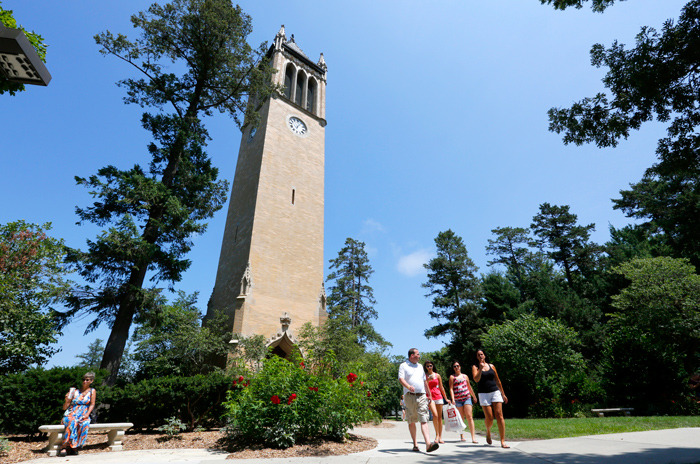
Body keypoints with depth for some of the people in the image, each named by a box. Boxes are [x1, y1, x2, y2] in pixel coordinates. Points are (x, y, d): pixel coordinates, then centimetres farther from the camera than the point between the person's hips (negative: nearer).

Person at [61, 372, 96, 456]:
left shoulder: (92, 391, 9)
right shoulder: (74, 391, 9)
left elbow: (92, 404, 3)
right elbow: (64, 408, 10)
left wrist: (87, 414, -14)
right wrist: (67, 400, -10)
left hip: (83, 416, 0)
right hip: (71, 415, 0)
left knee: (84, 424, -35)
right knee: (73, 422, -36)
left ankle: (75, 447, -29)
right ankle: (68, 448, -36)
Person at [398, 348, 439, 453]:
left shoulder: (420, 366, 21)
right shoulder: (403, 366, 2)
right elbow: (401, 379, -11)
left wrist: (429, 395, 26)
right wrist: (408, 386, -29)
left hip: (422, 396, 3)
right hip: (410, 396, -3)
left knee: (424, 420, -9)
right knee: (411, 421, 6)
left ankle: (428, 444, -18)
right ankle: (415, 444, 19)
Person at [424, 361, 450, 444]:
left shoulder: (437, 375, 10)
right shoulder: (425, 376, 5)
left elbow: (441, 387, 15)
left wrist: (446, 398, 15)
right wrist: (428, 380, -13)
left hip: (438, 396, 2)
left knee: (440, 417, 3)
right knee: (435, 415, -18)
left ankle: (440, 437, 14)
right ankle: (437, 435, -2)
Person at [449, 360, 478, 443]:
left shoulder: (465, 376, 13)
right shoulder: (452, 377, 5)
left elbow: (469, 387, 22)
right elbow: (451, 389, -1)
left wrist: (474, 396, 25)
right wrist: (452, 399, -12)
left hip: (467, 398, 1)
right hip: (458, 400, -1)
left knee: (469, 416, -8)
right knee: (461, 418, 4)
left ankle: (473, 437, -7)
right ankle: (461, 436, 18)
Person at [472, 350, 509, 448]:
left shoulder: (491, 366, 11)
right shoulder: (475, 367, 3)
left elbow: (497, 381, 18)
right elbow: (476, 379, -14)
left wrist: (503, 394, 18)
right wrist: (481, 368, -21)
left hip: (495, 392, 2)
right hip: (484, 394, -2)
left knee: (499, 416, -8)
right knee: (489, 418, -5)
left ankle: (503, 441, -3)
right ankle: (488, 431, 27)